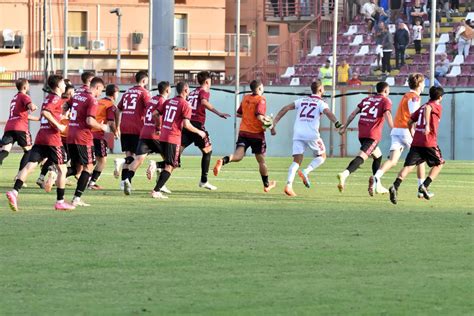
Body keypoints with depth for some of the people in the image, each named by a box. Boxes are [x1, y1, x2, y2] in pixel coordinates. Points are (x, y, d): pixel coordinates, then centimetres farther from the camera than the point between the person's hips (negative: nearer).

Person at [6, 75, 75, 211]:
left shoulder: (48, 97, 19)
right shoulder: (56, 99, -6)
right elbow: (45, 112, -21)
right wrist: (58, 125, -16)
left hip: (40, 137, 7)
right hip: (52, 138, -7)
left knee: (30, 165, -4)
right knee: (62, 169, 4)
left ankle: (14, 191, -22)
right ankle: (60, 202, 5)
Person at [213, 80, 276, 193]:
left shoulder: (245, 98, 10)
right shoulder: (261, 100, -10)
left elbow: (238, 114, 17)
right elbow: (259, 116, -21)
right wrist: (266, 121, -4)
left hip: (243, 132, 4)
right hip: (256, 133, -4)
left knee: (238, 156, -12)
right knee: (261, 160, 11)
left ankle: (223, 161, -44)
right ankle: (266, 185, 25)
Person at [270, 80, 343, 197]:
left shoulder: (302, 100, 20)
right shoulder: (321, 103, 7)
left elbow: (285, 109, 12)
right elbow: (328, 112, -15)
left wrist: (274, 123, 13)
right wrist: (336, 123, -31)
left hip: (297, 133, 4)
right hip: (311, 134, -4)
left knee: (297, 160, 2)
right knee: (321, 156, 16)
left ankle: (288, 185, -19)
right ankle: (306, 172, -9)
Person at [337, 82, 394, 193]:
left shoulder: (367, 99, 21)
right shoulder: (386, 101, 5)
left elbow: (354, 113, 15)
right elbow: (387, 114, -13)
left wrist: (345, 127, 18)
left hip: (362, 133, 7)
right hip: (373, 135, -7)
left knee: (378, 157, 24)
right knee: (362, 157, -19)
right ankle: (344, 174, -41)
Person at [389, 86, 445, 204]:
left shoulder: (421, 107, 22)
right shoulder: (437, 106, 2)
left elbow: (410, 121, 18)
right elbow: (428, 108, -20)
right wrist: (427, 125, -31)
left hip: (416, 142, 5)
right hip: (429, 143, -5)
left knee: (409, 166, -6)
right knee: (439, 164, 16)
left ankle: (395, 187, -29)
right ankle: (424, 186, 1)